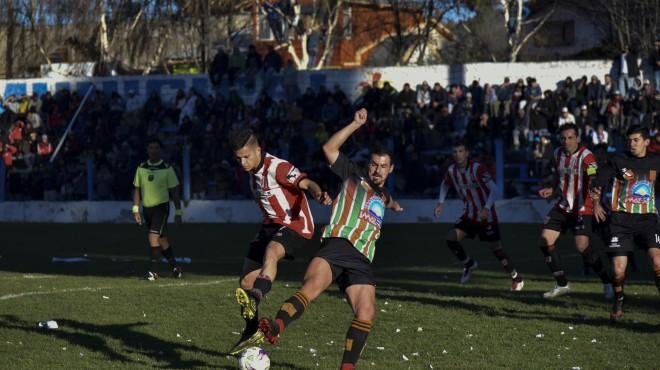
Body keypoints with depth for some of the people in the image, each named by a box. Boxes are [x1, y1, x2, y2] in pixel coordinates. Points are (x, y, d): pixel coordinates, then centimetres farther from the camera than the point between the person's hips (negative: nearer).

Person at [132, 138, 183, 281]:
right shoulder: (141, 168, 6)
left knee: (153, 237, -17)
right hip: (147, 207, 5)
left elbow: (174, 191, -1)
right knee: (162, 239, 11)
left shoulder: (166, 168, -4)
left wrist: (178, 212, -3)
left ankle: (154, 270, -13)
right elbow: (137, 189, 12)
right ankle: (175, 267, 25)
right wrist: (136, 210, 4)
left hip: (161, 206, -5)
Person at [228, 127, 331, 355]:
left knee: (271, 251, -41)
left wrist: (318, 194, -53)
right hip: (272, 225, 9)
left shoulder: (277, 167, -18)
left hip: (295, 225, -9)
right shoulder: (253, 172, 8)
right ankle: (252, 332, 24)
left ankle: (256, 298, -64)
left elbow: (305, 183, -32)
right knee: (246, 282, 7)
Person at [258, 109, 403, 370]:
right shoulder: (354, 177, 16)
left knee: (366, 313, -16)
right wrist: (356, 125, 1)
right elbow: (329, 149, 3)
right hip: (336, 245, -5)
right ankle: (276, 327, -56)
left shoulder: (382, 196, 32)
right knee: (312, 285, -35)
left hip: (361, 260, 5)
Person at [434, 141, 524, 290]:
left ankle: (516, 278, 12)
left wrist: (487, 208, -36)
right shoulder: (451, 171, -3)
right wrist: (441, 203, 5)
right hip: (469, 215, 6)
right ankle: (469, 264, 14)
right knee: (451, 239, -10)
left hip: (486, 216, -5)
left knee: (496, 248, -4)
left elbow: (493, 189, -24)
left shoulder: (477, 169, -21)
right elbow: (445, 185, 19)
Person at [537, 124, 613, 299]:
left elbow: (594, 180, -33)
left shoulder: (586, 156, -18)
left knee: (582, 246, -18)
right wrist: (552, 189, 6)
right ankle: (562, 285, 12)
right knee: (545, 241, -1)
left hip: (582, 209, -7)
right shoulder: (558, 154, 4)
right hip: (563, 206, 7)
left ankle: (607, 283, 1)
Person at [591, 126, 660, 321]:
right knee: (618, 270, -6)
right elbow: (599, 182, 0)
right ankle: (618, 304, 22)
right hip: (621, 219, -1)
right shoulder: (618, 161, 0)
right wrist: (596, 202, -13)